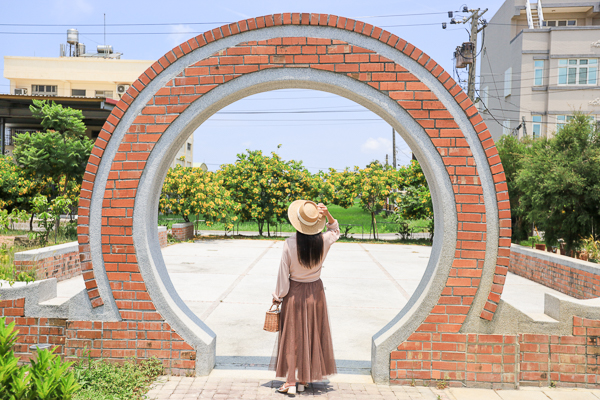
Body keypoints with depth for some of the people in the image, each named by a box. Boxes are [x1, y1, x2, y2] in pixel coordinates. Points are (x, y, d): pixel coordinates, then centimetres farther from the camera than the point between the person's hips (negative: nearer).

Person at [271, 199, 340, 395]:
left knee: (292, 336, 10)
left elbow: (283, 273, -11)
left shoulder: (290, 243, -20)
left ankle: (290, 382, 14)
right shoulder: (323, 241, -12)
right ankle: (304, 379, 27)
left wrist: (278, 296, 3)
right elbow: (335, 230, 12)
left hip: (294, 292, -2)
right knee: (312, 335, 16)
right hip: (315, 291, 2)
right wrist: (327, 214, -5)